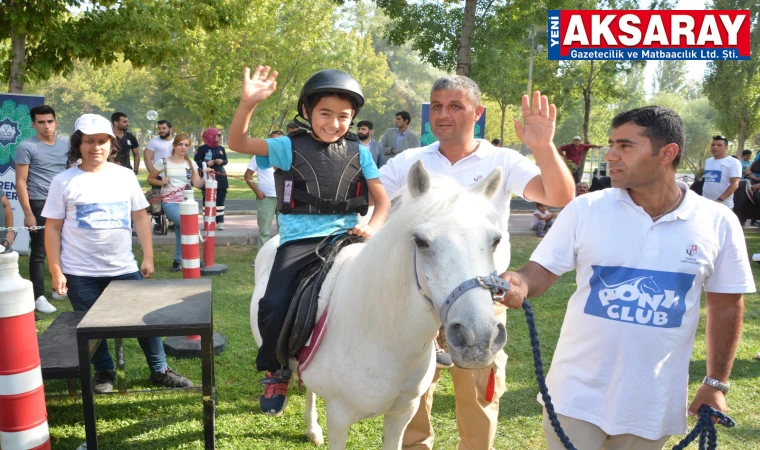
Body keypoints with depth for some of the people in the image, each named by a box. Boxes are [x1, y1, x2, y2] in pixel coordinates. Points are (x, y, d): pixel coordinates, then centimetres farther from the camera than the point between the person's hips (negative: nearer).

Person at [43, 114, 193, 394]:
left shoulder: (125, 176, 2)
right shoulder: (64, 181, -4)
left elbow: (140, 217, 6)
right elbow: (53, 228, -3)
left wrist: (148, 257, 3)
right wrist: (56, 271, -6)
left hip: (124, 269, 2)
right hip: (81, 274, -1)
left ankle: (160, 370, 23)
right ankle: (104, 373, 34)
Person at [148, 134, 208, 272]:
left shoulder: (191, 163, 7)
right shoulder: (163, 162, -2)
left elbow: (197, 184, -1)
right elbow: (150, 178, 8)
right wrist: (161, 182, -11)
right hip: (170, 202, -4)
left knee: (181, 231, 8)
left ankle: (178, 261, 23)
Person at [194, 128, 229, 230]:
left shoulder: (221, 148, 11)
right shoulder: (203, 148, -5)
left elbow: (226, 161, 16)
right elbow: (196, 161, -7)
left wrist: (221, 161, -6)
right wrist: (206, 164, -21)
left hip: (221, 177, 5)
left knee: (220, 200, 4)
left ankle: (220, 221, 10)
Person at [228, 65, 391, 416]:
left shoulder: (359, 152, 10)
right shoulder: (291, 147, 4)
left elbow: (382, 200, 10)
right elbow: (238, 144, -6)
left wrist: (372, 227, -11)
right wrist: (249, 102, -21)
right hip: (300, 240, -2)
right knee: (275, 304, -19)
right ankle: (276, 371, 10)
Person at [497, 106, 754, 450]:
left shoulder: (718, 223, -4)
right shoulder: (584, 209, -8)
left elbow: (727, 305, 5)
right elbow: (540, 272, -7)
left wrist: (716, 383, 5)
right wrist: (519, 283, -30)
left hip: (655, 402, 1)